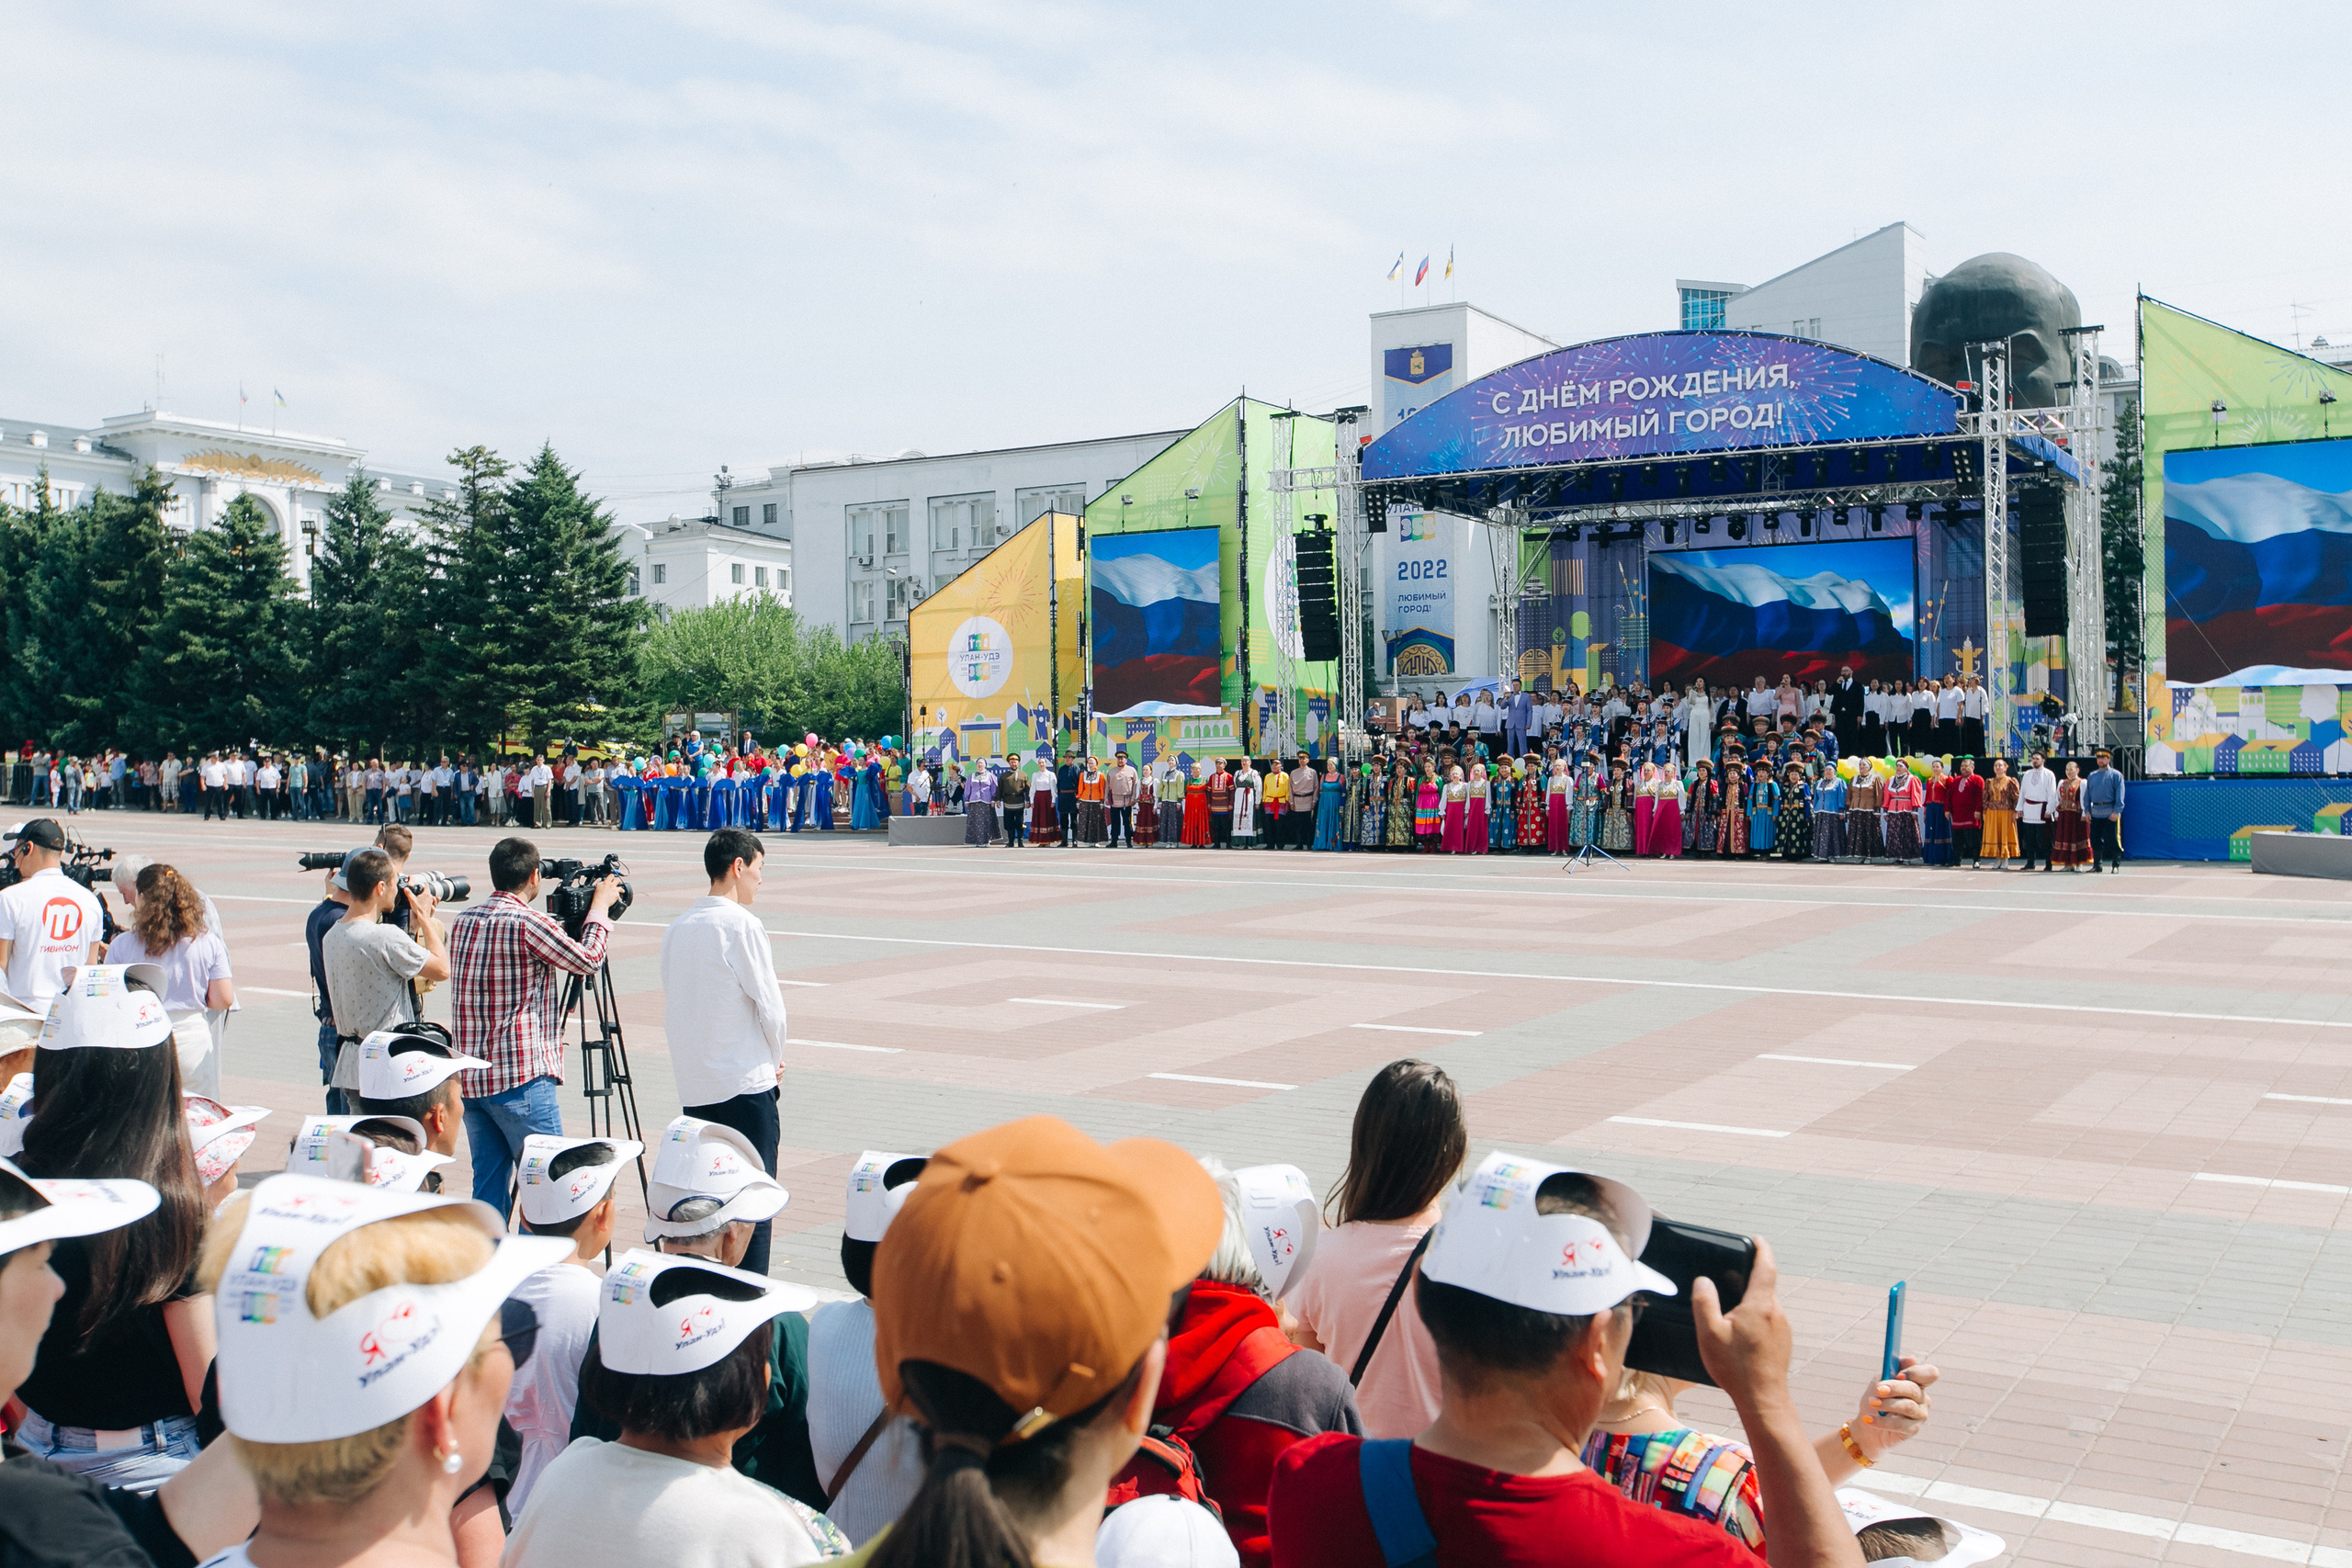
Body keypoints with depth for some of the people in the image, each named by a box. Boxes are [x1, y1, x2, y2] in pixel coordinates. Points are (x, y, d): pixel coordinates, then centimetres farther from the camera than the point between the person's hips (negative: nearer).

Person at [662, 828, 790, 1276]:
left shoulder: (677, 928, 10)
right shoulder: (742, 925, -11)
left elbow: (672, 1008, 15)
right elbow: (771, 1008, -10)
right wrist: (775, 1061, 9)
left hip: (694, 1088, 7)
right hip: (746, 1084, -7)